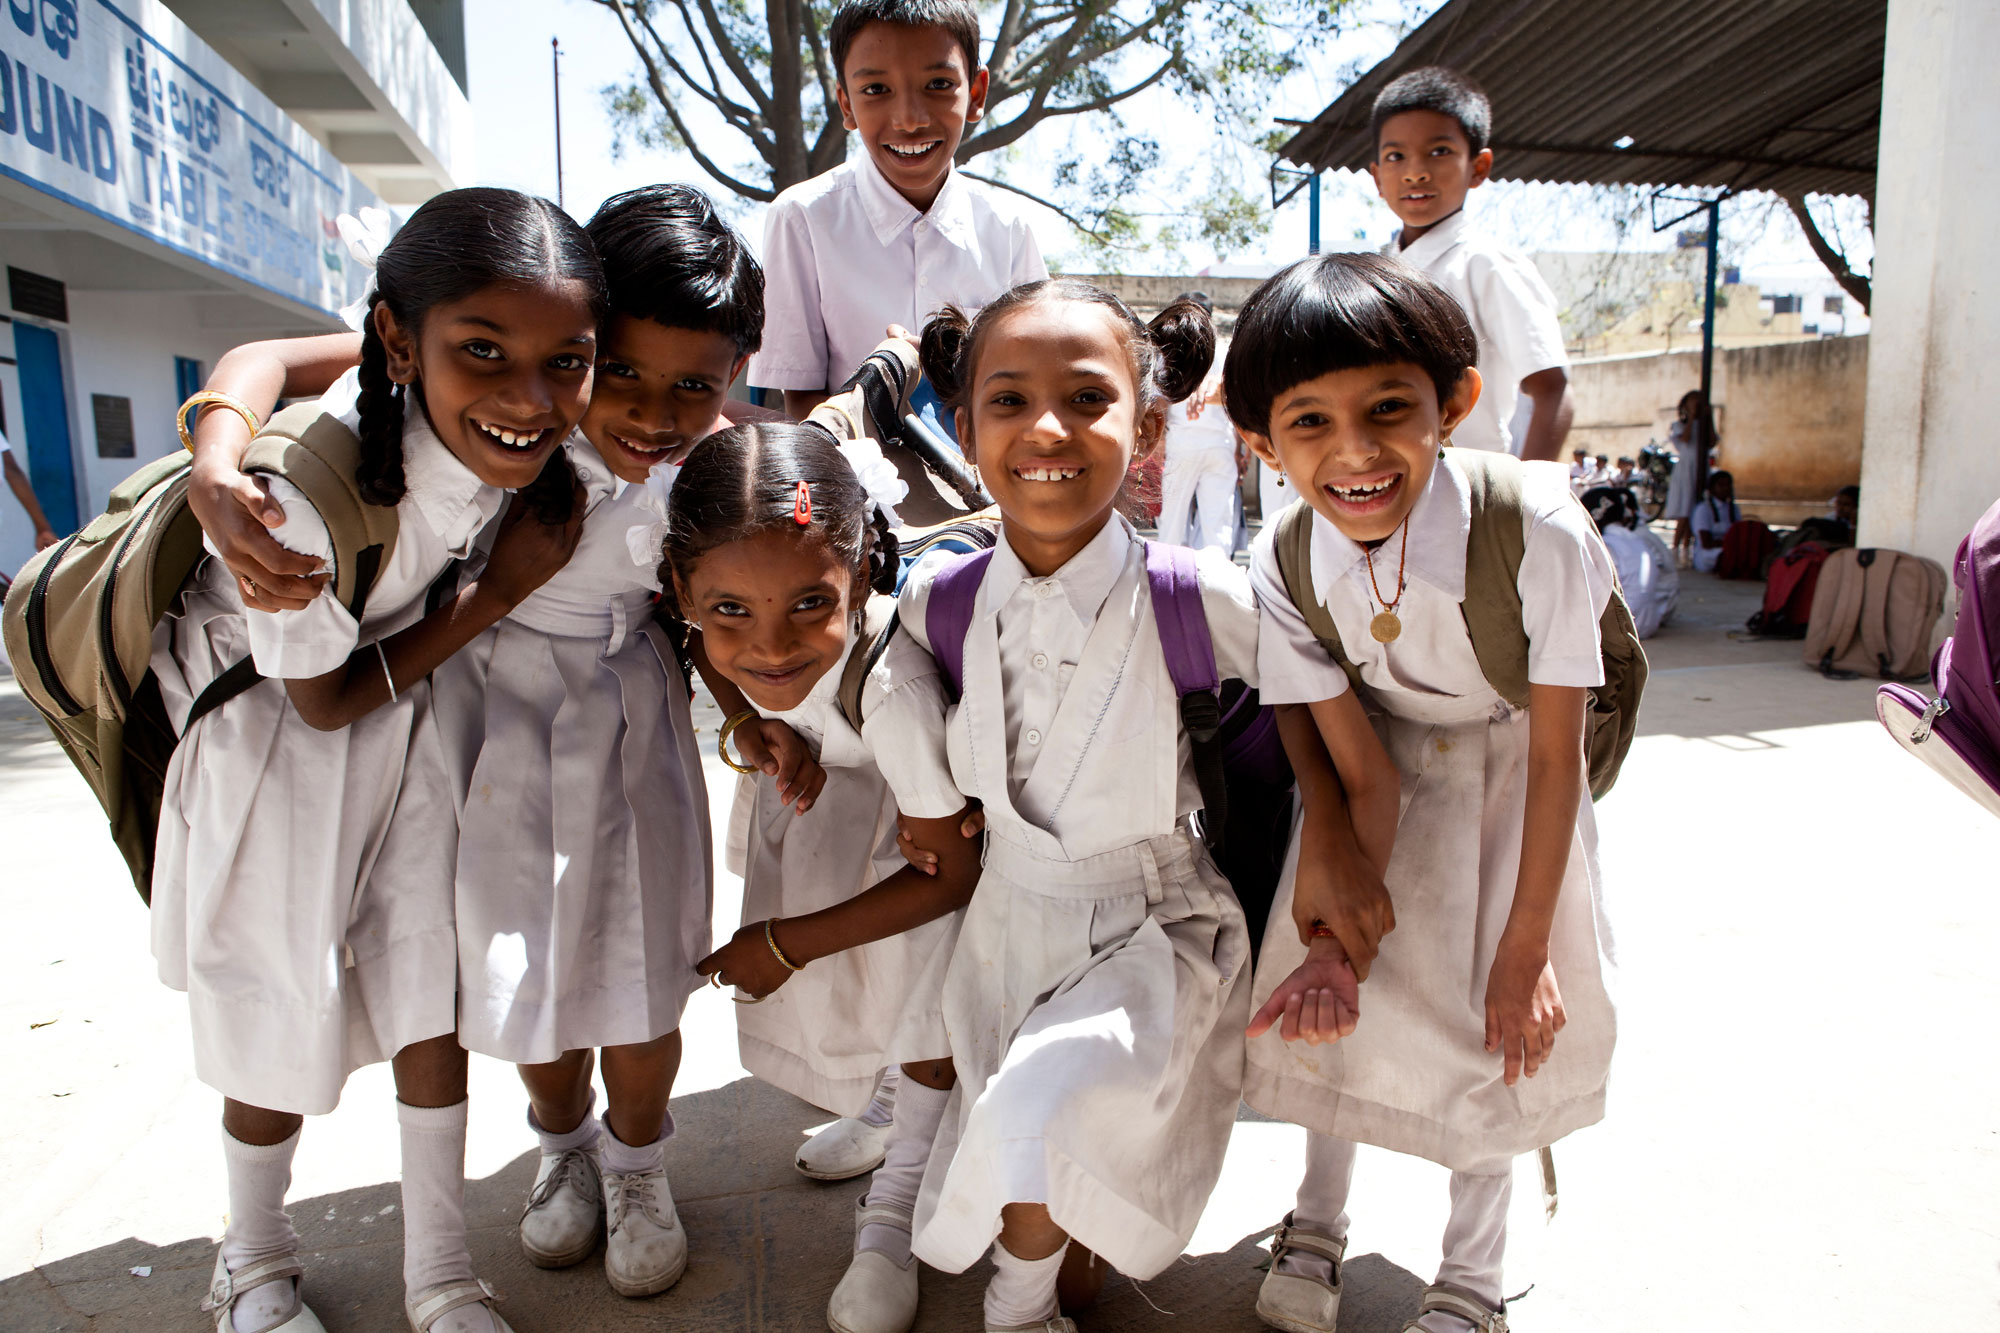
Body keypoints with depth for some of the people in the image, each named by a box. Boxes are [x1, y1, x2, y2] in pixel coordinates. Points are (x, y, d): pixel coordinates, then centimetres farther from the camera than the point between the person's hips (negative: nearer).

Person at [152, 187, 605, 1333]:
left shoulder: (532, 442, -25)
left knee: (434, 984, 7)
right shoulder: (301, 481, -38)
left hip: (409, 714, 4)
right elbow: (327, 699, -21)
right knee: (285, 1007, 8)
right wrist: (499, 594, -23)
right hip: (267, 720, -4)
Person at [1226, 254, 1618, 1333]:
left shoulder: (1536, 529, -35)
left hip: (1510, 764, -1)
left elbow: (1558, 754, -23)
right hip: (1387, 765, 2)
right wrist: (1344, 928, -26)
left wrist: (1525, 948, -17)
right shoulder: (1283, 571, -26)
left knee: (1503, 1013, -2)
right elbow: (1350, 760, -18)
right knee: (1339, 987, 1)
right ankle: (1318, 1219, 29)